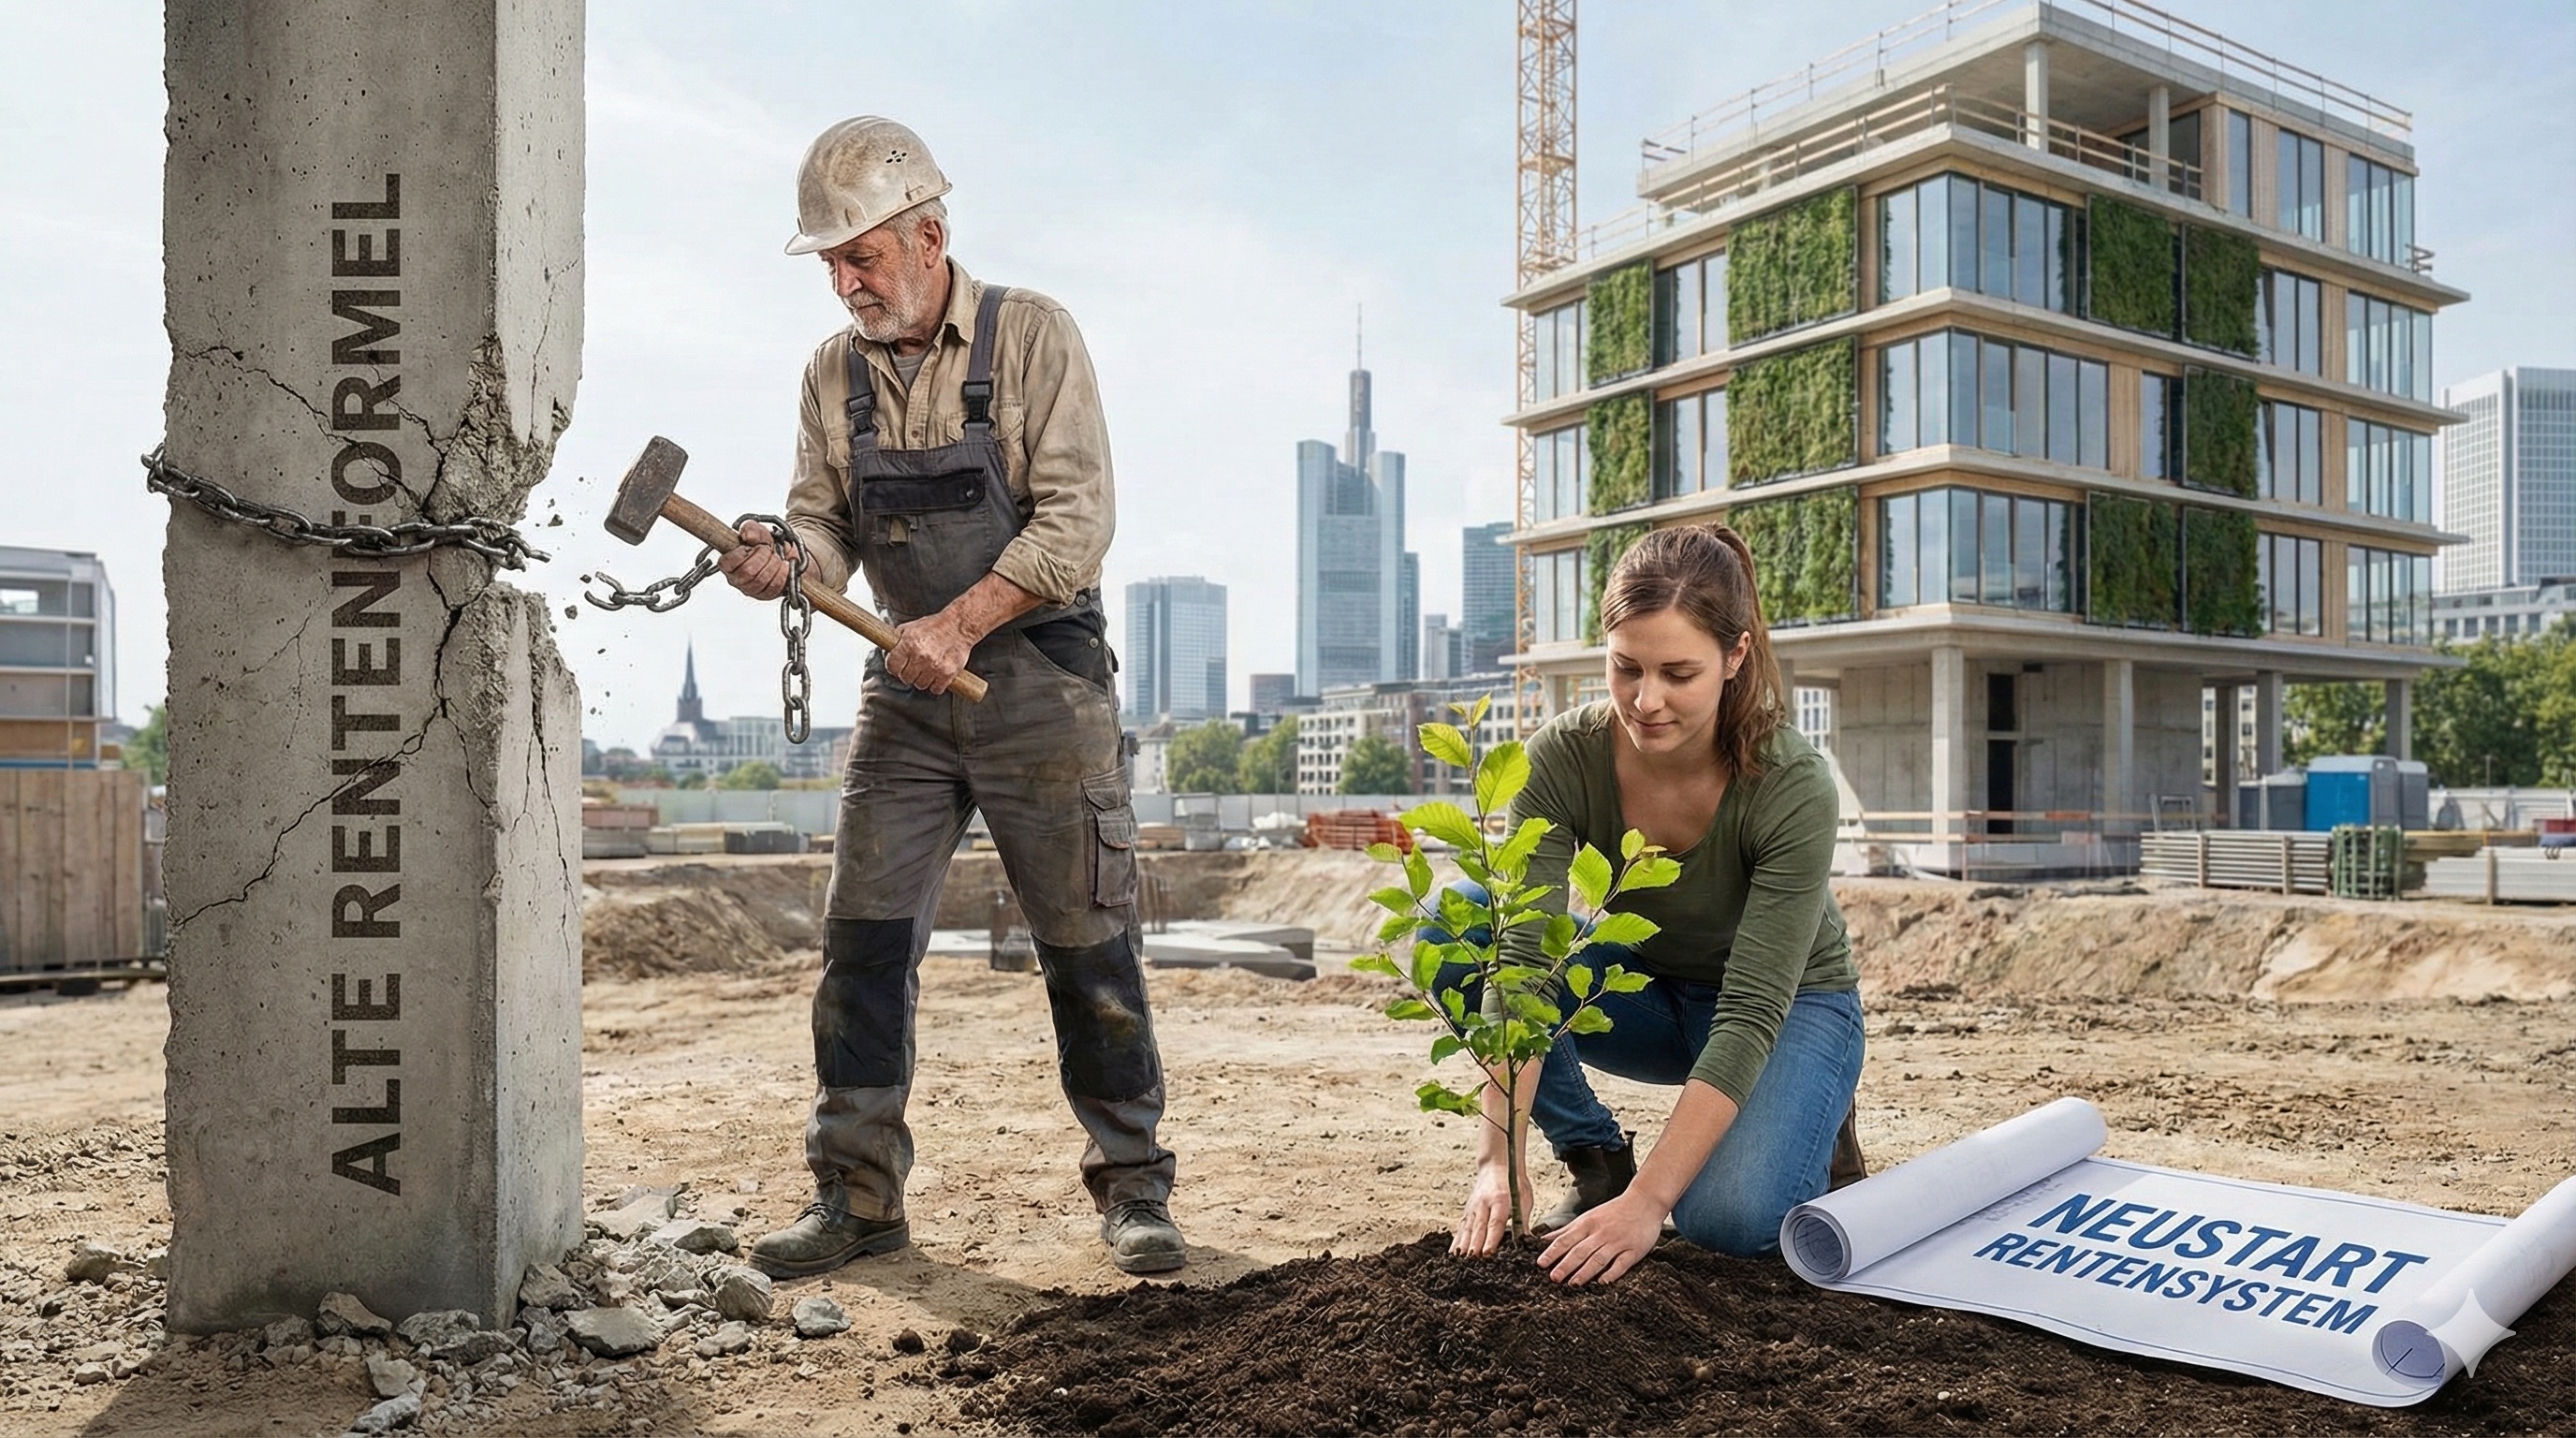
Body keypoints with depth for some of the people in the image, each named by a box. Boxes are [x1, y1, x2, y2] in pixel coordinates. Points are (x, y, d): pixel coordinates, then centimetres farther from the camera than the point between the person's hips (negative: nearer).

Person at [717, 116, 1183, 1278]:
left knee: (1086, 946, 0)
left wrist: (961, 623, -22)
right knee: (861, 938, 0)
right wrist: (781, 559, -17)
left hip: (1041, 680, -4)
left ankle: (1131, 1190, 14)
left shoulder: (1033, 337, -6)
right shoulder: (834, 373, 8)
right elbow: (825, 522, 6)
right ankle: (857, 1195, 13)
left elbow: (1076, 517, -14)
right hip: (907, 691, 5)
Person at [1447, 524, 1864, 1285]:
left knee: (1726, 1217, -33)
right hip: (1646, 992, 3)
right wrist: (1499, 1159, -40)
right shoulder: (1563, 758, -24)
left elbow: (1752, 1013, -34)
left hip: (1788, 1010, -3)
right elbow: (1526, 958, -30)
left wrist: (1649, 1199, -42)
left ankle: (1805, 1135, 4)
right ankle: (1597, 1161, -8)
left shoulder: (1793, 788, -31)